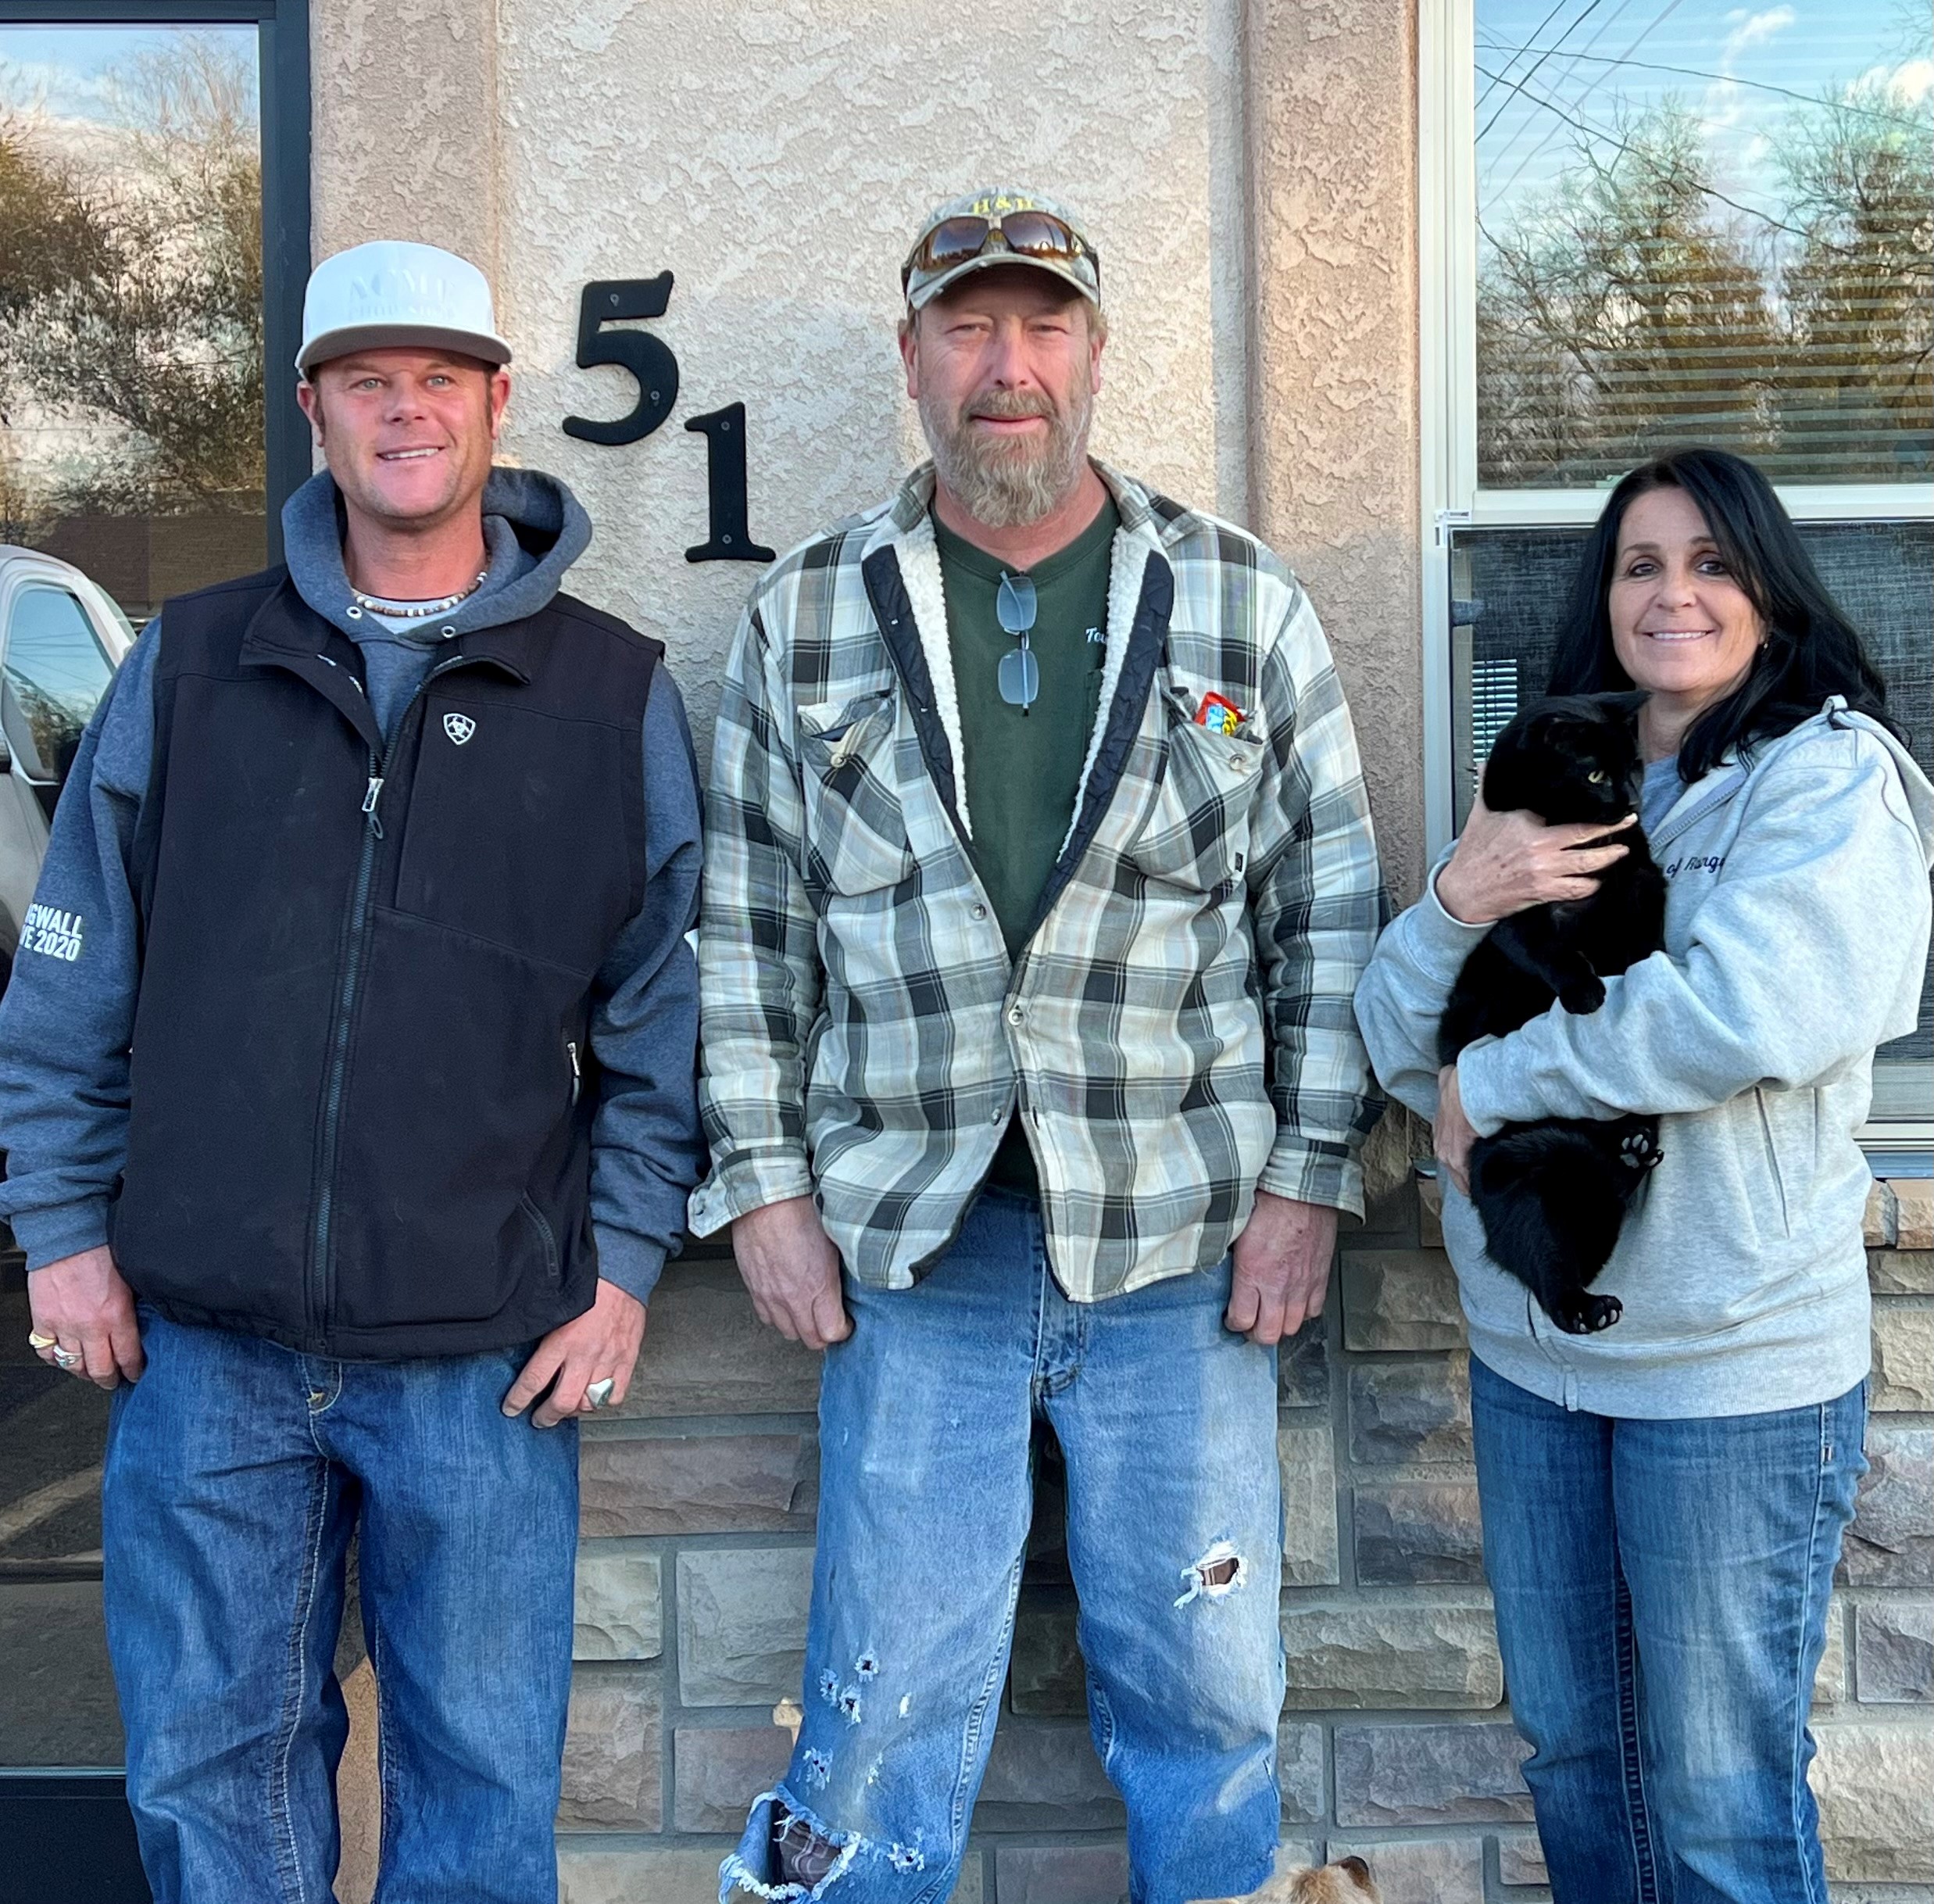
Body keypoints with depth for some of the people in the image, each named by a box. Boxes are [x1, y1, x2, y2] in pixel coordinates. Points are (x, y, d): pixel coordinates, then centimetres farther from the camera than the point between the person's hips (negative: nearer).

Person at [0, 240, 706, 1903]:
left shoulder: (614, 695, 2)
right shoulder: (189, 666, 6)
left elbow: (663, 1010, 4)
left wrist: (625, 1264, -1)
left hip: (485, 1360, -1)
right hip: (204, 1346, 2)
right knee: (210, 1765, 14)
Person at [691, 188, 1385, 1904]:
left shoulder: (1245, 606, 3)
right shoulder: (806, 620, 4)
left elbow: (1331, 912, 4)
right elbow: (746, 931, 6)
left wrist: (1308, 1181, -1)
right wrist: (763, 1182, 1)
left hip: (1184, 1238, 0)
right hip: (912, 1237, 0)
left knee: (1207, 1685, 12)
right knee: (893, 1694, 9)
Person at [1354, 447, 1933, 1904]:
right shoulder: (1557, 793, 10)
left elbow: (1741, 1011, -26)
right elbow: (1396, 1040, 4)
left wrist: (1490, 1083, -14)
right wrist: (1455, 900, -17)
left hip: (1739, 1371, -5)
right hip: (1531, 1351, 6)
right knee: (1571, 1749, 20)